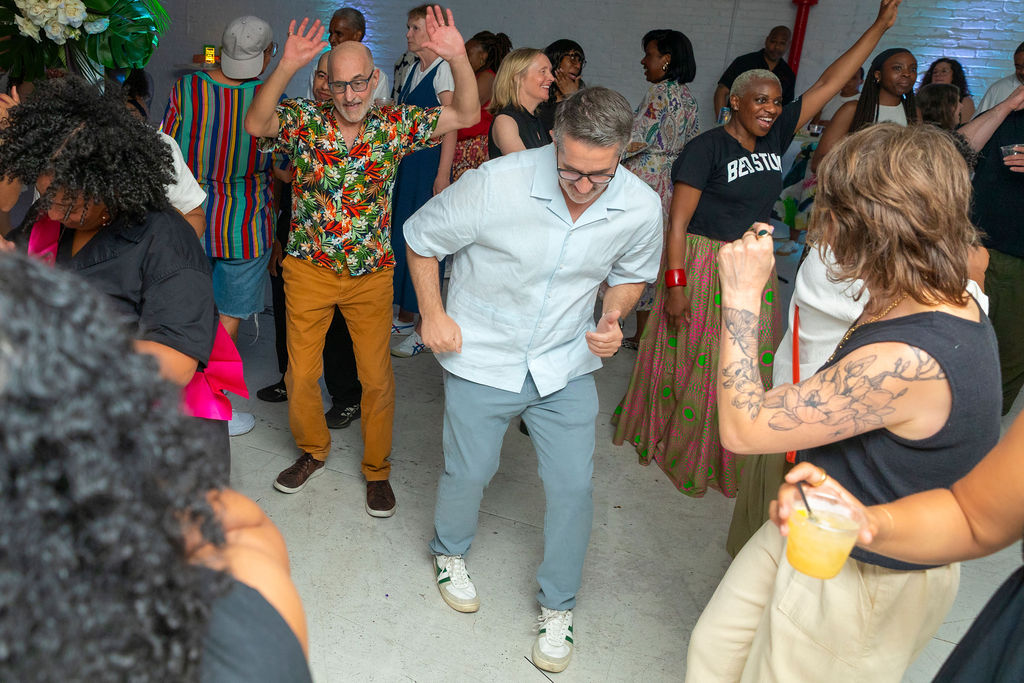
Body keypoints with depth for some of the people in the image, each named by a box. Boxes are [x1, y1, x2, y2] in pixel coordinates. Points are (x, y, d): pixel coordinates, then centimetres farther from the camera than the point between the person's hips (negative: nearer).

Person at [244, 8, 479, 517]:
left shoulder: (395, 123, -4)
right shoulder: (304, 118, -5)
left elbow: (466, 116, -9)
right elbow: (256, 125, -24)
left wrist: (458, 59, -26)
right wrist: (286, 67, -36)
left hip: (371, 274, 0)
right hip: (309, 270, 0)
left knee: (376, 377, 7)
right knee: (301, 372, 11)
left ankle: (377, 470, 26)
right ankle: (312, 450, 37)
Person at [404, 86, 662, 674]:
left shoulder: (641, 208, -13)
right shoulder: (496, 184, -23)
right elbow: (422, 238, -7)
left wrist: (613, 319, -10)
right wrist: (433, 314, -8)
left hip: (566, 366, 3)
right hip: (482, 357, -2)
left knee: (574, 486, 5)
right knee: (470, 472, 11)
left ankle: (558, 607, 31)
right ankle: (450, 552, 47)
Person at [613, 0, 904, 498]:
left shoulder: (776, 136, 4)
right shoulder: (707, 147, -14)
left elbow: (829, 83, 7)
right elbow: (677, 221, -16)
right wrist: (675, 284, -20)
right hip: (702, 265, -6)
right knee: (690, 360, 6)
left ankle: (722, 454, 28)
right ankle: (667, 441, 27)